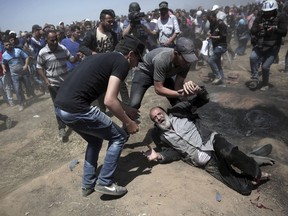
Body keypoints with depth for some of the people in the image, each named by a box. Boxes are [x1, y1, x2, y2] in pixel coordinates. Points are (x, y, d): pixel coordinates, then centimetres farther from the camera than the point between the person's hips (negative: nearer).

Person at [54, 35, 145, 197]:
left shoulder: (104, 57, 24)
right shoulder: (121, 62, -4)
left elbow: (109, 94, 33)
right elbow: (109, 101, -15)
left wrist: (126, 109, 38)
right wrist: (128, 123, -1)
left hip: (61, 106, 10)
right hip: (75, 109, -9)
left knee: (95, 140, 28)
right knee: (119, 137, 9)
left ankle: (88, 184, 35)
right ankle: (105, 183, 17)